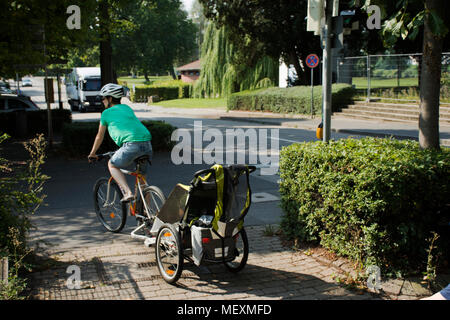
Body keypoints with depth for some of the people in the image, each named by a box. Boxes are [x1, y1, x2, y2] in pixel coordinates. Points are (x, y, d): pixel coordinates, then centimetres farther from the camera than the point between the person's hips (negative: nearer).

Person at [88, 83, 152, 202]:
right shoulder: (127, 108, 29)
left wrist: (92, 153, 40)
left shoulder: (106, 113, 14)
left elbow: (99, 136, 25)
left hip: (132, 144, -6)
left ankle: (128, 192, 0)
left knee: (112, 165, 19)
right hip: (147, 144, 6)